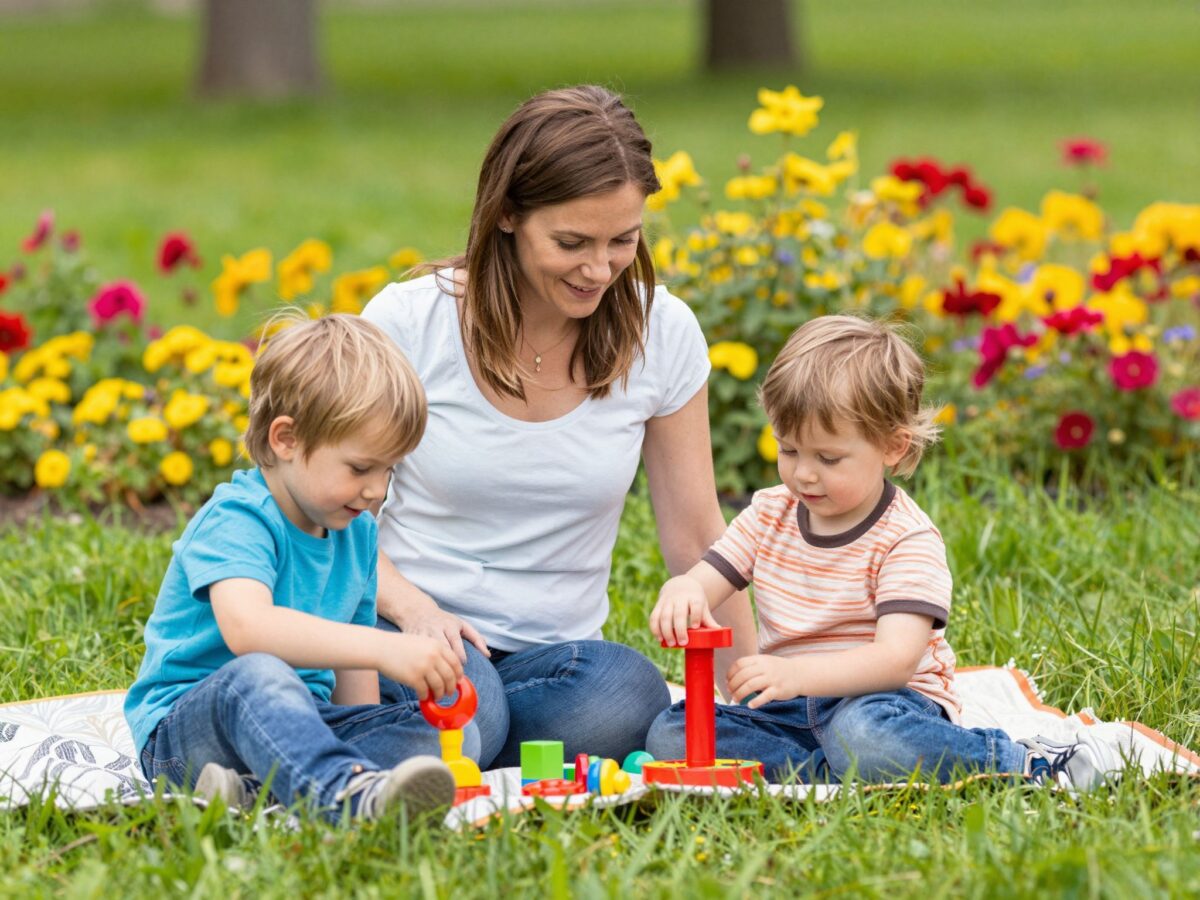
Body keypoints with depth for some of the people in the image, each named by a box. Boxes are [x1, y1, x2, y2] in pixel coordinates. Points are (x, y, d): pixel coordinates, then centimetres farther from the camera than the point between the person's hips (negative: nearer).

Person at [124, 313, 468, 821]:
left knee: (456, 736, -13)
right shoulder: (235, 520, -17)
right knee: (255, 675, -40)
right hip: (184, 725, -8)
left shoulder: (357, 532, 11)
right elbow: (246, 626, -39)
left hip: (299, 720, 8)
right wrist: (385, 649, -46)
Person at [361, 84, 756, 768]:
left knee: (630, 696, -33)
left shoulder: (663, 335, -3)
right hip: (414, 632, -2)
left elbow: (696, 537, 6)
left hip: (554, 652, 3)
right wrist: (413, 608, -19)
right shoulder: (409, 321, -9)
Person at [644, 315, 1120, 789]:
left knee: (864, 734, -42)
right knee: (669, 734, -19)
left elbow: (898, 657, -24)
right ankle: (841, 773, -25)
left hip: (881, 702, -6)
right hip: (790, 713, 6)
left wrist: (796, 673, -41)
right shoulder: (769, 514, 9)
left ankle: (1031, 764, -21)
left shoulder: (907, 540, -11)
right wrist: (681, 596, -25)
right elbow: (702, 581, 3)